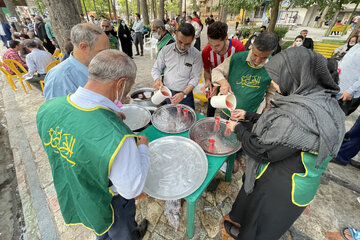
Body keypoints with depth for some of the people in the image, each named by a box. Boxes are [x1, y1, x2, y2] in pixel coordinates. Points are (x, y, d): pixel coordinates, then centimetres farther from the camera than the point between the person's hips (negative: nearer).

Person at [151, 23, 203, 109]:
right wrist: (157, 80, -16)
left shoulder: (196, 55, -7)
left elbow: (195, 78, -7)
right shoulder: (166, 50, -2)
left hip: (185, 94, -1)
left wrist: (183, 94, -21)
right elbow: (156, 69, 6)